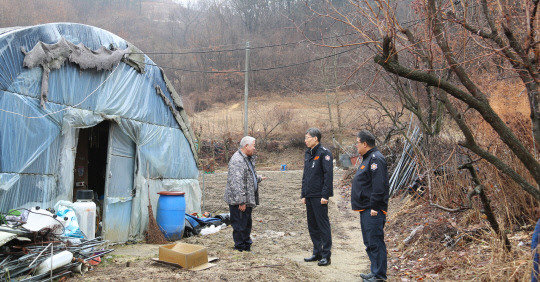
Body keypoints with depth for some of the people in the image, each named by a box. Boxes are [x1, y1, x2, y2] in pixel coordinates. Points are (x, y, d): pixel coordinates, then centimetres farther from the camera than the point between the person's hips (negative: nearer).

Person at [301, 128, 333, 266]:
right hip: (309, 196, 8)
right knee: (312, 225, 13)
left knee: (323, 225, -2)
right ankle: (317, 252, 24)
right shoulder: (308, 153, 15)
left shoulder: (324, 153, -10)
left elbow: (328, 175, -15)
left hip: (319, 197, -8)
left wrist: (325, 195, -19)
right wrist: (303, 195, 16)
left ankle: (325, 256, 5)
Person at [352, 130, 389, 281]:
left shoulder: (376, 158, -15)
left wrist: (374, 206, -23)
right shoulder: (368, 158, 18)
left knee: (375, 242, -5)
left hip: (373, 210, -11)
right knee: (370, 242, 16)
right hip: (365, 209, 11)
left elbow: (379, 186, -23)